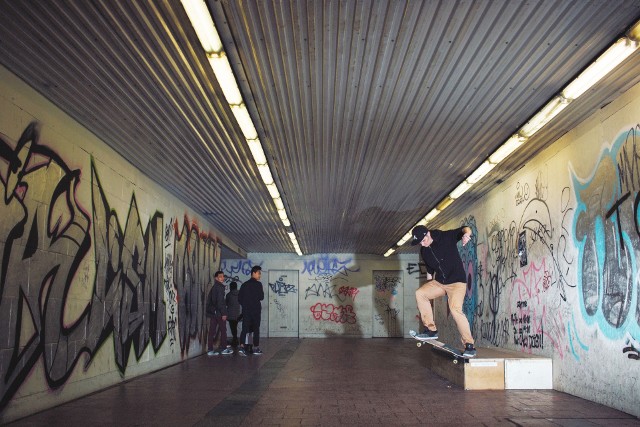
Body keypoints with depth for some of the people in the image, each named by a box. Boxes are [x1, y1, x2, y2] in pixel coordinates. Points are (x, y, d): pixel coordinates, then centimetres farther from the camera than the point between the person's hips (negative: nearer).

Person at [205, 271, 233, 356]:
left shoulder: (213, 287, 17)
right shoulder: (220, 287, -11)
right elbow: (220, 301, -18)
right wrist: (223, 313, -18)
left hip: (212, 312, 8)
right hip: (218, 313, -8)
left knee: (212, 331, 6)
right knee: (223, 330, 2)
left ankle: (210, 349, 6)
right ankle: (223, 348, 8)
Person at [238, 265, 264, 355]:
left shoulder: (244, 284, 9)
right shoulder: (258, 284, -9)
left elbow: (239, 298, 8)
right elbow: (261, 297, -8)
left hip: (245, 310, 4)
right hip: (255, 310, -4)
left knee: (245, 328, 1)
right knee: (256, 329, 6)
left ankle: (242, 346, -15)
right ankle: (256, 348, 11)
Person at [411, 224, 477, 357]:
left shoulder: (447, 237, -10)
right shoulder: (424, 251, 6)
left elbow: (465, 229, -19)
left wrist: (466, 234, -42)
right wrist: (430, 286, 20)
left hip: (457, 281, -6)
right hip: (438, 282, 6)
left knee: (455, 308, -25)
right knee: (420, 293, -13)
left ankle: (469, 344, -15)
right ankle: (431, 329, -4)